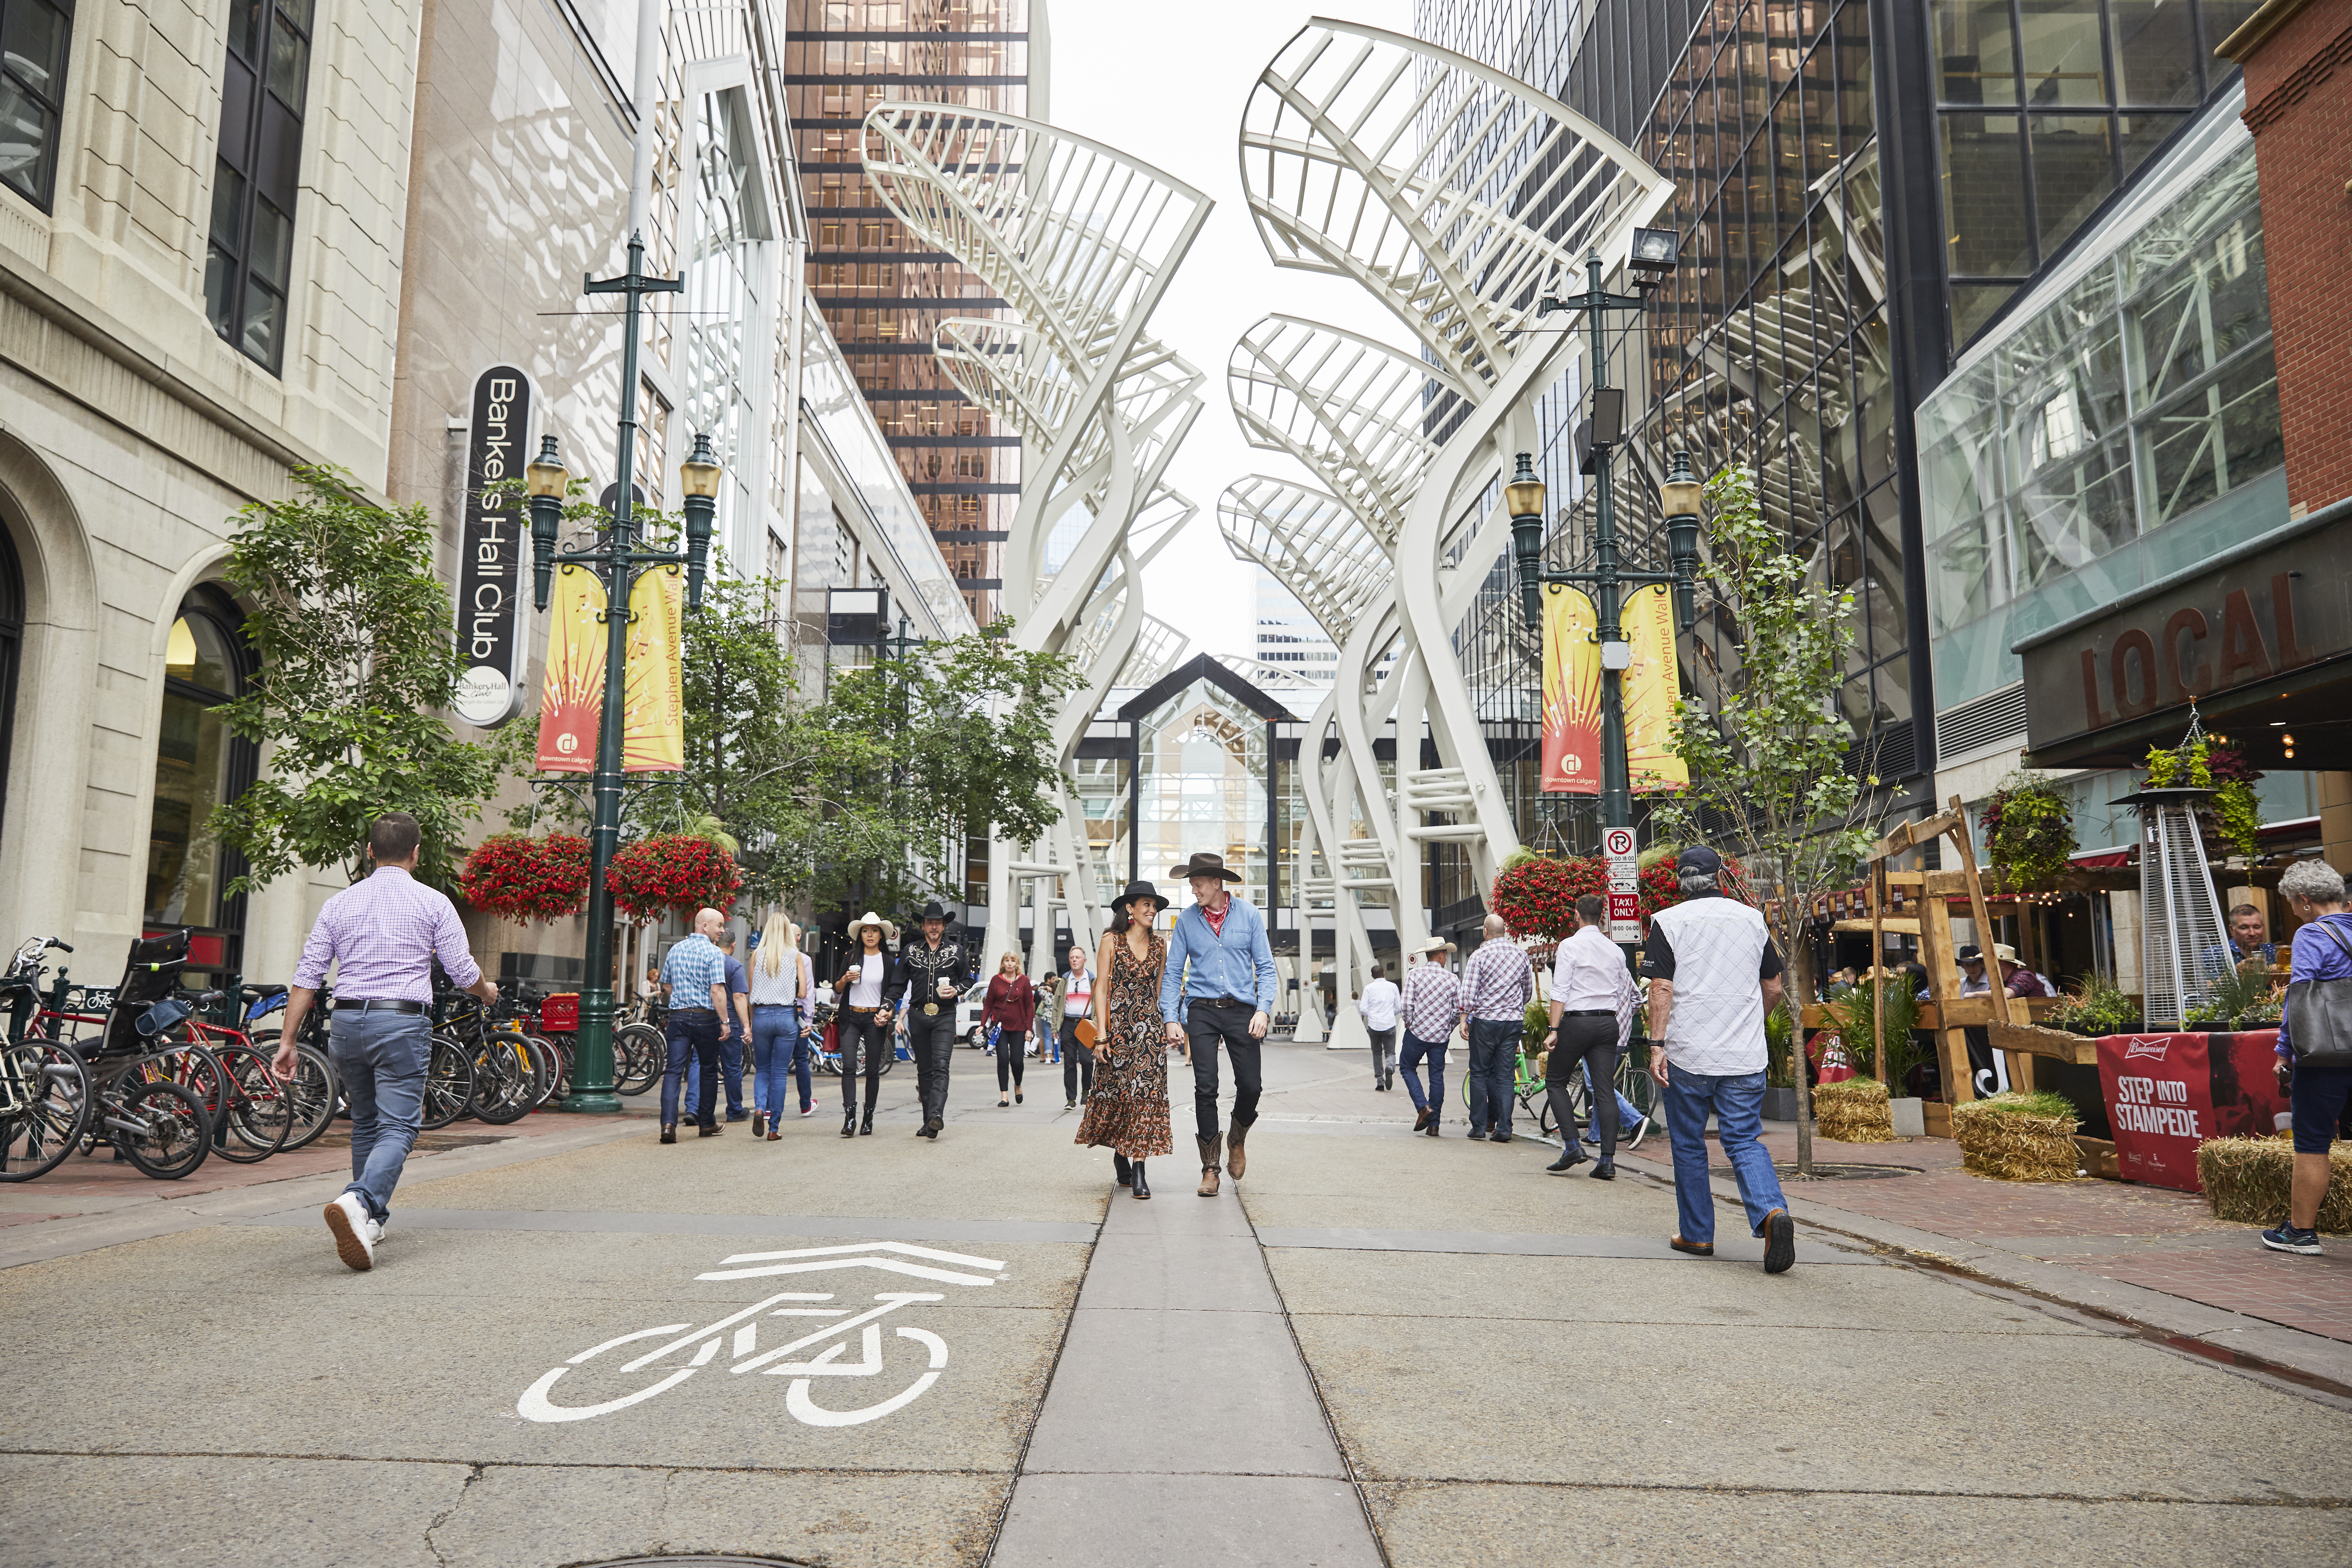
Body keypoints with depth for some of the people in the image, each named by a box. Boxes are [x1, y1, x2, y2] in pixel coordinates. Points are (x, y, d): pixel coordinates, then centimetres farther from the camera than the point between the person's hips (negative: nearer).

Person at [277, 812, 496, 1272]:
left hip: (346, 1022, 5)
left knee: (365, 1122, 20)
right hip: (402, 1023, -4)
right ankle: (358, 1203, -30)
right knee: (398, 1127, -6)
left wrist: (287, 1041, 10)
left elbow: (306, 978, 6)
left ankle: (371, 1217, 29)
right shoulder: (433, 903, -1)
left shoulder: (339, 904, 9)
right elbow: (463, 973, 1)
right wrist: (488, 991, 23)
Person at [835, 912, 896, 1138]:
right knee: (849, 1066, -14)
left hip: (875, 1019, 0)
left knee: (873, 1070, 1)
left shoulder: (887, 961, 8)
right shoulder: (852, 957, 9)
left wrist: (887, 1012, -6)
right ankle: (850, 1117, -18)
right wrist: (845, 979, -9)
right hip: (850, 1017, 0)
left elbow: (892, 993, 11)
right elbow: (837, 990, 12)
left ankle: (868, 1119, 11)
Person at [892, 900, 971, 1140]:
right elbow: (899, 983, 11)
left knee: (941, 1066, -16)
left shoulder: (956, 951, 7)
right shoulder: (910, 950, 9)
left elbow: (968, 980, 15)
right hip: (918, 1015, 2)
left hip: (945, 1015, -2)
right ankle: (929, 1121, 10)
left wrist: (956, 990, -5)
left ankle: (937, 1114, -28)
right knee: (924, 1070, 6)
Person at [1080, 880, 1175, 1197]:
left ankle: (1138, 1171, -7)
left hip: (1149, 1027, 2)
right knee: (1115, 1091, 6)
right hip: (1117, 1025, -2)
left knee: (1146, 1093, -7)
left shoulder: (1159, 946, 9)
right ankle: (1120, 1158, 29)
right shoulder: (1112, 941, -1)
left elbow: (1161, 990, 14)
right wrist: (1101, 1035, -9)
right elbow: (1101, 988, -3)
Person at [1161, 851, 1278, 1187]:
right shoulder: (1187, 919, 4)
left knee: (1251, 1085, -5)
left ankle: (1236, 1141, 25)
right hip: (1202, 1011, 0)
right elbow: (1173, 972, 7)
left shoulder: (1248, 914, 2)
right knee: (1205, 1088, -5)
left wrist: (1263, 1009, -8)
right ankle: (1210, 1166, 6)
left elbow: (1265, 966, 4)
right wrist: (1171, 1019, -2)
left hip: (1241, 1009, 0)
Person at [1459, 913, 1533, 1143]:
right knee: (1505, 1076, 6)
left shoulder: (1480, 955, -7)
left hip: (1485, 1021, -3)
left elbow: (1468, 992, -12)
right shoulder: (1522, 956, 6)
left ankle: (1479, 1126, 8)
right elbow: (1528, 992, 16)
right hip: (1514, 1021, 3)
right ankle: (1503, 1128, 2)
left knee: (1480, 1074, 7)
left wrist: (1464, 1020, -5)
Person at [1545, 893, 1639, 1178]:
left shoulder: (1570, 946, -6)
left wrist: (1554, 1030, -12)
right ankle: (1608, 1161, -1)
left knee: (1555, 1081, 10)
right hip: (1609, 1023, 5)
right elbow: (1621, 994, 14)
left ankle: (1572, 1146, -2)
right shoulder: (1616, 950, 10)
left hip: (1577, 1021, -5)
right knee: (1605, 1090, 4)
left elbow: (1560, 992, -12)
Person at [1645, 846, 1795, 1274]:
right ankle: (1772, 1212, -20)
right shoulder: (1753, 919, 8)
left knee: (1689, 1145, 11)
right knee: (1746, 1142, 5)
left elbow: (1662, 988, -11)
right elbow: (1774, 990, 13)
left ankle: (1697, 1234, 18)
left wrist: (1657, 1045, -11)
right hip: (1745, 1057, 3)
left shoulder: (1669, 921, -3)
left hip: (1688, 1054, -2)